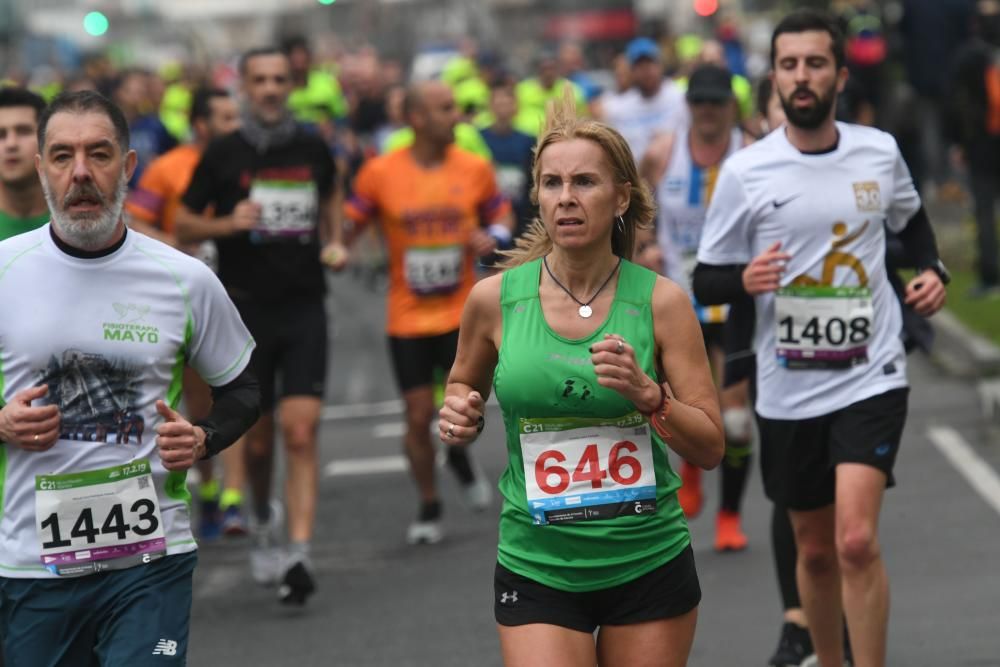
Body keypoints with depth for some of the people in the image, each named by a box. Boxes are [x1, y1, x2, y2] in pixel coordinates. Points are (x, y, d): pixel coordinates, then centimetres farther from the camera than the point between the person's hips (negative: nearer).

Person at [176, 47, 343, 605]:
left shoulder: (312, 149, 5)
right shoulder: (224, 155, -2)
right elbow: (184, 226, 4)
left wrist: (334, 241, 9)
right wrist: (228, 224, -14)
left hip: (305, 308, 1)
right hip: (246, 311, -1)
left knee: (301, 432, -13)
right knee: (258, 440, 8)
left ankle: (299, 554, -17)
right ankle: (264, 516, 39)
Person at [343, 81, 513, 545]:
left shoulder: (474, 169, -2)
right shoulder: (380, 173, -7)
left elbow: (500, 212, 12)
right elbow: (347, 223, 0)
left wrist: (494, 237, -9)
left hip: (461, 314, 1)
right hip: (408, 318, 0)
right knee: (418, 416, 2)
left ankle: (458, 456, 26)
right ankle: (429, 510, 22)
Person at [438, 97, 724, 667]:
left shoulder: (662, 300, -5)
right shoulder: (495, 299, -2)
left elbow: (711, 448, -4)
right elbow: (465, 386, 18)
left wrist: (648, 395, -20)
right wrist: (461, 416, -4)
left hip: (649, 568, 0)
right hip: (537, 570, 0)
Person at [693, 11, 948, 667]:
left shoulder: (879, 151, 1)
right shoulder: (745, 172, -5)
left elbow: (912, 218, 23)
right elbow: (706, 280, 0)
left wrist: (932, 270, 4)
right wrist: (745, 279, -22)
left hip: (872, 378, -1)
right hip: (789, 389, 1)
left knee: (857, 543, -17)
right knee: (815, 551, 12)